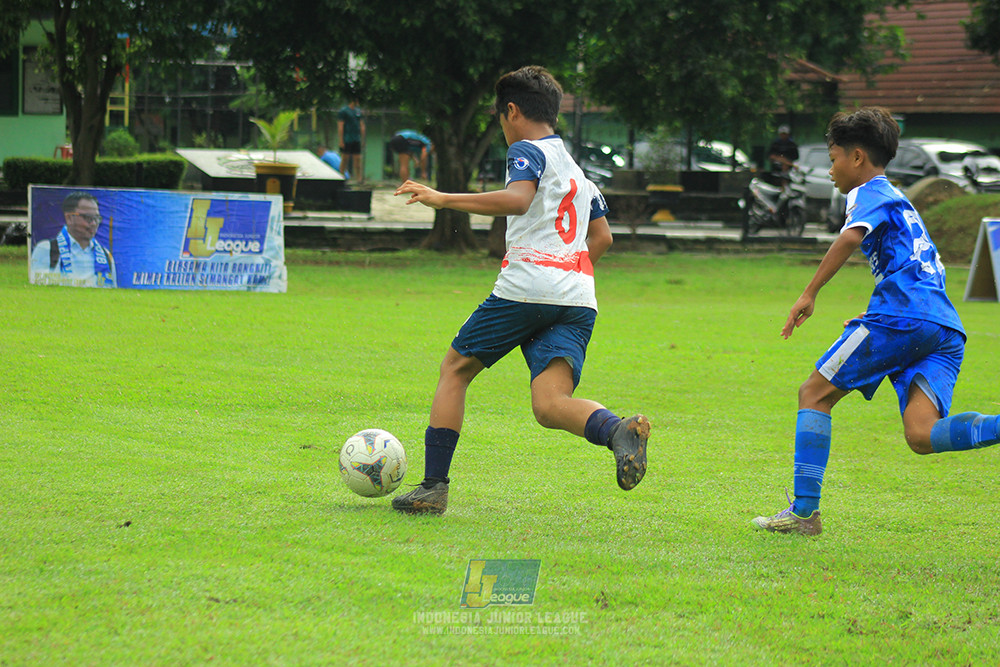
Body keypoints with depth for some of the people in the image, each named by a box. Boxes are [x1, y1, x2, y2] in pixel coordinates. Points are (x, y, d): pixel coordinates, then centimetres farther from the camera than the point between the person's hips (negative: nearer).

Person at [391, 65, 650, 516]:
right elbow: (602, 236, 27)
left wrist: (443, 199, -17)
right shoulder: (578, 172, 28)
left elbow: (518, 199, -17)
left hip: (524, 287, -6)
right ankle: (619, 431, -39)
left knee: (455, 369, 13)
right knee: (549, 405, -7)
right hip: (579, 299, 6)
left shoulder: (527, 150, 3)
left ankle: (433, 486, 9)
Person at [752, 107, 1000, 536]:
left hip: (901, 318, -8)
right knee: (921, 436, -9)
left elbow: (851, 237, -16)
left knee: (814, 394, 5)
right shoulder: (900, 202, 34)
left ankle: (804, 511, -1)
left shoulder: (870, 194, 6)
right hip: (947, 329, 8)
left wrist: (809, 294, -15)